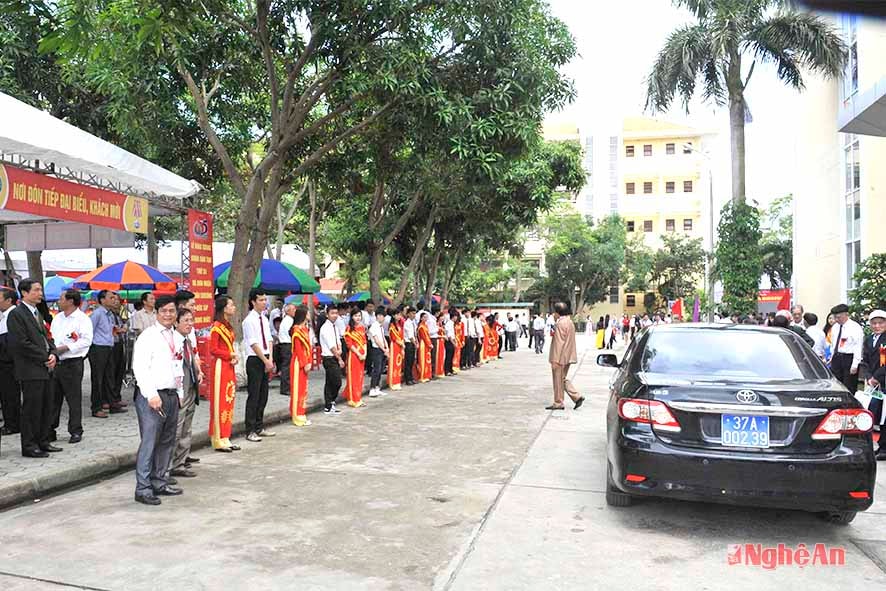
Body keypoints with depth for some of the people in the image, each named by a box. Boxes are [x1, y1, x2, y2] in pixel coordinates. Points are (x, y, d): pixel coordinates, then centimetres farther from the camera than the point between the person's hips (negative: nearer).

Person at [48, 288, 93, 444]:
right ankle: (50, 431, 18)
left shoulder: (82, 319, -7)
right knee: (53, 398, 10)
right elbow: (51, 336, 19)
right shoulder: (57, 318, 16)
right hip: (55, 362, 7)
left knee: (74, 398, 0)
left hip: (72, 363, -7)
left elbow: (86, 340, -16)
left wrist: (64, 348, -18)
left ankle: (76, 431, 8)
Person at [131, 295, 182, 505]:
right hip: (152, 396, -8)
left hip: (171, 395, 8)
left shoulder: (176, 337, 15)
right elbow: (140, 368, -14)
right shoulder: (148, 336, -8)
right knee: (149, 443, -7)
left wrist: (179, 393, 16)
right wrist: (151, 395, -20)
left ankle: (160, 483, 24)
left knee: (167, 442, 13)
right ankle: (143, 489, 1)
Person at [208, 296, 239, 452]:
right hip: (220, 366, -9)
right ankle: (218, 440, 4)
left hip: (229, 366, 9)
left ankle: (225, 438, 17)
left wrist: (235, 356, 0)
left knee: (229, 401, 10)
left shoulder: (228, 326, 15)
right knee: (220, 402, -3)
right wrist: (230, 355, -12)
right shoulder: (217, 326, -12)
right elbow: (213, 350, -16)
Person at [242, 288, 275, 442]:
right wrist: (265, 361, -13)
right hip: (254, 360, -8)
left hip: (265, 360, 8)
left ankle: (259, 427, 23)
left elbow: (269, 340, 10)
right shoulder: (249, 320, -12)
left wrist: (270, 359, -1)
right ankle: (250, 431, 4)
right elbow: (254, 344, -15)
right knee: (253, 396, -4)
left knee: (263, 395, 13)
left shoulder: (265, 319, 11)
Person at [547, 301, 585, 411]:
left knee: (558, 380, 2)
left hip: (561, 357, -9)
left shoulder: (560, 323, -18)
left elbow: (559, 343, -20)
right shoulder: (569, 322, 12)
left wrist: (555, 360, -19)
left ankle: (558, 403, 10)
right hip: (568, 357, 9)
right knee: (563, 378, 17)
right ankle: (577, 397, 9)